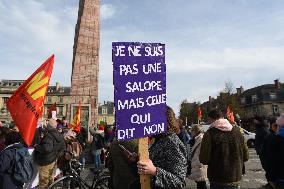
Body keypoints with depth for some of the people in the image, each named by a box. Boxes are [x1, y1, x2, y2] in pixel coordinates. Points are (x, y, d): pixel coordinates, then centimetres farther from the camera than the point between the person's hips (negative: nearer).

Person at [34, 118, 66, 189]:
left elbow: (46, 148, -36)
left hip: (46, 162, -9)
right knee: (50, 178, 24)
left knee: (43, 181, 3)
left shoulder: (49, 136, -25)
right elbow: (63, 147, 12)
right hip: (53, 160, 9)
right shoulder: (60, 136, 2)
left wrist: (36, 146, -21)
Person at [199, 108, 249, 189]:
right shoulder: (237, 131, -3)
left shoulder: (210, 133, -16)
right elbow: (245, 157, 4)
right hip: (236, 180, 4)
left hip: (217, 182, -4)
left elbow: (204, 159, -16)